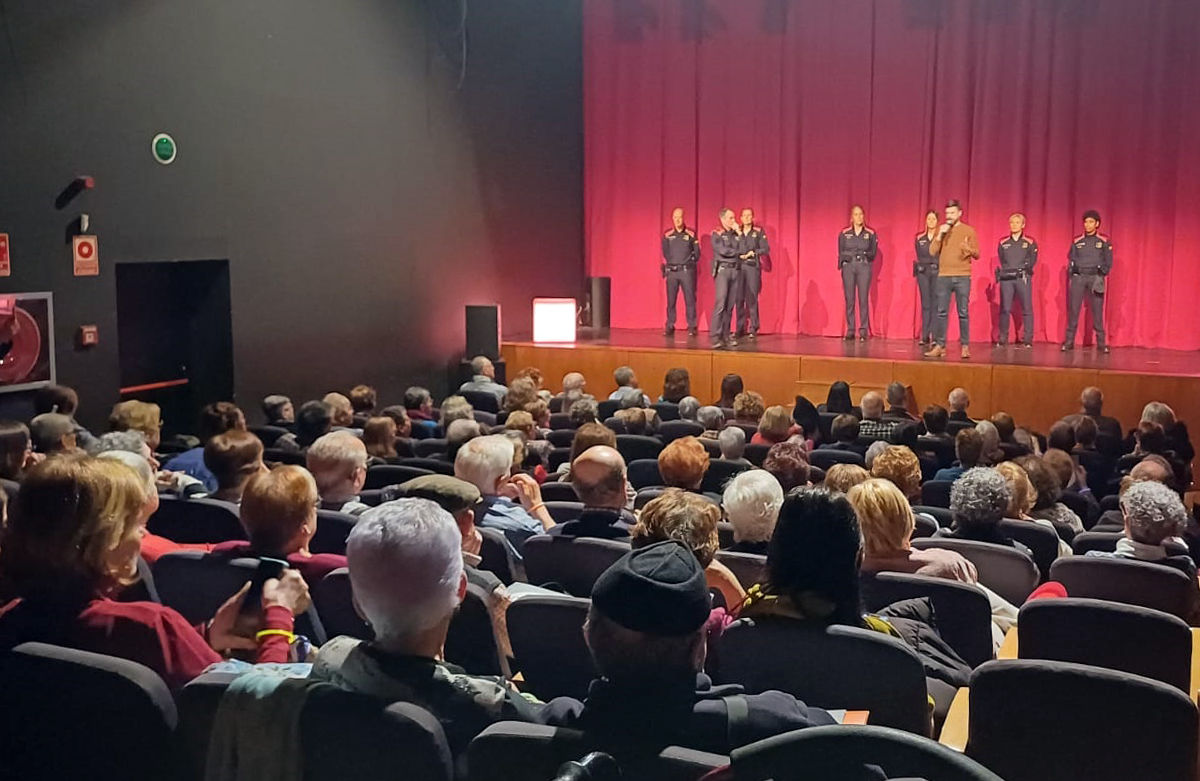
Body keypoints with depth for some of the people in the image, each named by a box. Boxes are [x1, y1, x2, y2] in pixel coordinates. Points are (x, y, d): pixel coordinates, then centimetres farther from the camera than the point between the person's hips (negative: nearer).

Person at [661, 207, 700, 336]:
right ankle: (669, 326, 6)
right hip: (671, 271, 1)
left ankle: (692, 327, 0)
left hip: (687, 271, -1)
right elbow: (665, 253, 12)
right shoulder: (667, 235, 7)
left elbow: (697, 253, 6)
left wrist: (690, 262, -2)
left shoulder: (691, 234, 4)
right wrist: (667, 266, 4)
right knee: (671, 300, 1)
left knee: (690, 300, -3)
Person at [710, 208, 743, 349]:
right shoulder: (716, 234, 1)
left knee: (730, 305, 4)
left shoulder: (736, 234, 17)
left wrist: (739, 233, 1)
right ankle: (715, 337, -15)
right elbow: (722, 250, -12)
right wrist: (738, 252, 1)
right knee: (720, 303, -13)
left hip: (736, 270, 5)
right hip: (722, 270, -5)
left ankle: (726, 335, 8)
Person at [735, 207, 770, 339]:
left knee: (752, 299, -6)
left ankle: (753, 329, -3)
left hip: (752, 267, -2)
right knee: (739, 299, -1)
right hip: (738, 267, 2)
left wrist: (753, 252, -7)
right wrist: (739, 255, -10)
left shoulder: (759, 232, 8)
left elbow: (766, 249, 2)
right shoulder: (736, 232, 13)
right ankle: (740, 329, 4)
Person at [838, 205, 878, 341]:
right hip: (848, 267, 1)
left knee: (864, 299, -5)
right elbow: (841, 253, 5)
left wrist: (865, 255, -7)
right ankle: (850, 331, 4)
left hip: (864, 267, -1)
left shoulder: (870, 234, 6)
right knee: (849, 300, -1)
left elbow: (873, 253, 7)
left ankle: (864, 332, -2)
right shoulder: (844, 233, 6)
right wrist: (859, 254, -3)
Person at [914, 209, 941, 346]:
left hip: (937, 272, -3)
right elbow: (920, 257, 8)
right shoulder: (919, 238, 12)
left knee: (935, 305, -6)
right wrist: (934, 260, 1)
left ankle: (934, 337, -6)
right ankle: (925, 337, 1)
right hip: (923, 272, 3)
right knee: (925, 305, 2)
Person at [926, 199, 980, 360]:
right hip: (943, 276, 2)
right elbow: (932, 252, 4)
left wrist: (969, 249, -19)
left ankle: (965, 346, 2)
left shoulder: (968, 230, 4)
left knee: (963, 313, -2)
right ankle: (940, 346, 4)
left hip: (962, 277, -2)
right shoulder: (941, 229, 11)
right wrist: (940, 235, -8)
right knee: (942, 312, 1)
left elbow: (977, 254, 2)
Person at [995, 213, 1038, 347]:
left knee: (1027, 310, -2)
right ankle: (1003, 340, 4)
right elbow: (1001, 261, 13)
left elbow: (1032, 261, 4)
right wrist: (1006, 271, 2)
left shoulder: (1030, 242, 7)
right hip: (1006, 278, 2)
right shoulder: (1003, 242, 12)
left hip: (1023, 278, -1)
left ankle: (1027, 340, 1)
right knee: (1004, 309, -1)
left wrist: (1021, 270, -3)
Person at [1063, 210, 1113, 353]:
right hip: (1078, 277, 2)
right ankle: (1069, 341, 1)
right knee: (1073, 310, -2)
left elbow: (1108, 261, 4)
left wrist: (1102, 274, -8)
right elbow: (1071, 260, 11)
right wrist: (1071, 276, 1)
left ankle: (1101, 343, 1)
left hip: (1095, 278, -1)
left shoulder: (1104, 241, 4)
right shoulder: (1076, 241, 9)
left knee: (1097, 311, -2)